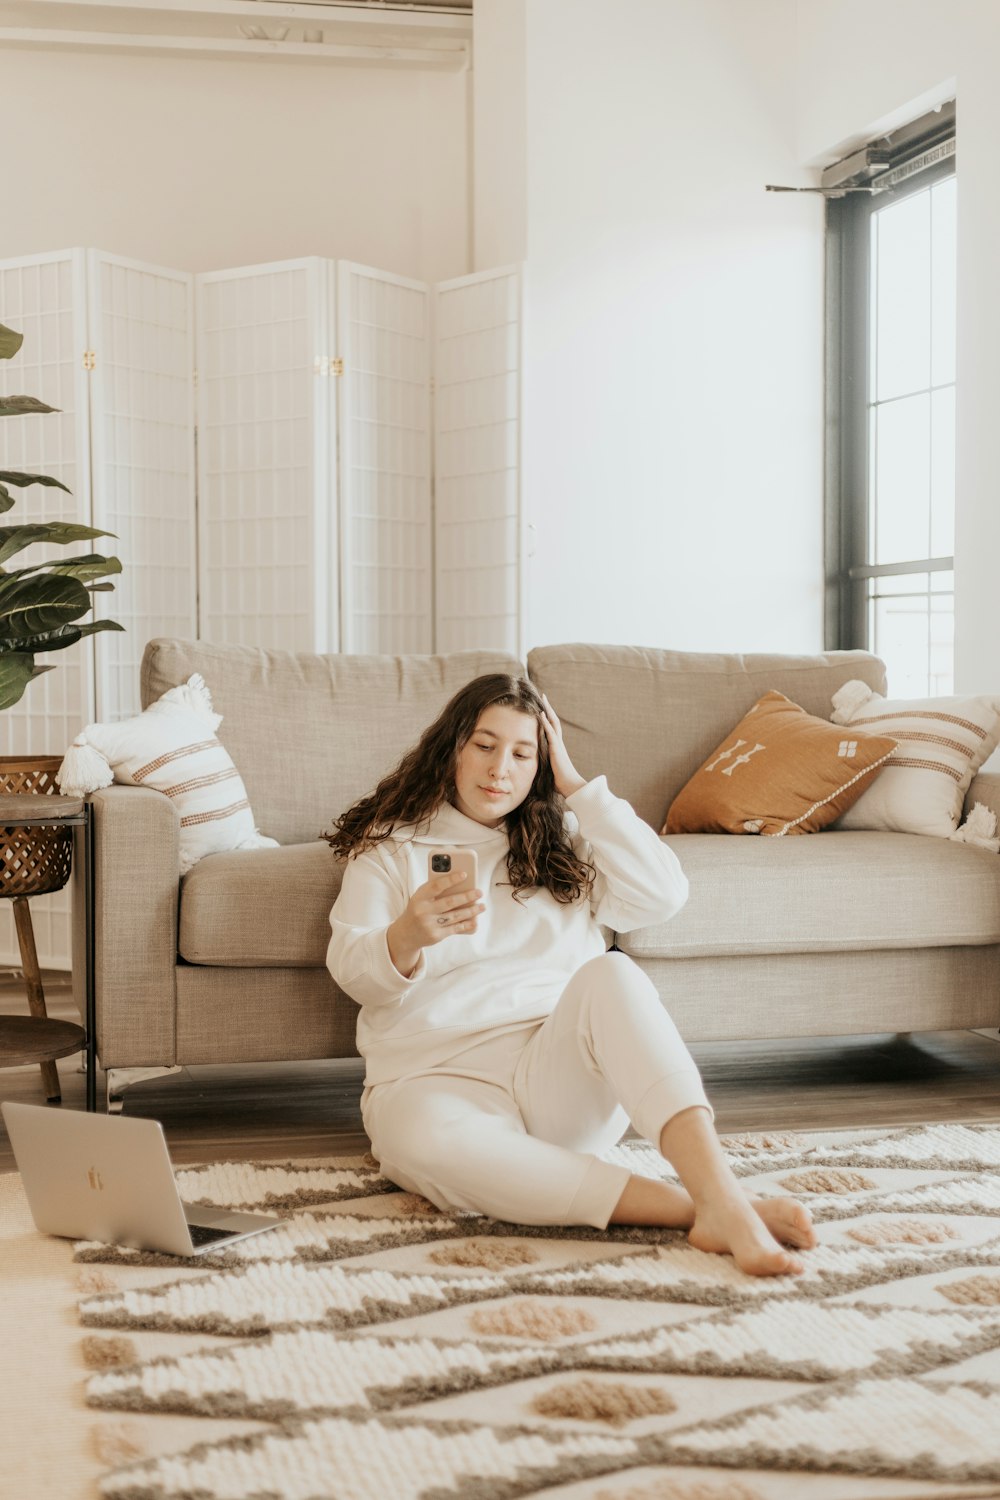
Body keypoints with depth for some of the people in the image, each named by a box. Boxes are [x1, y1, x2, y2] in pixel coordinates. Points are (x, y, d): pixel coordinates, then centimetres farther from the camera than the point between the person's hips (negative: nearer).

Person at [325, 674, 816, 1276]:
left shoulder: (564, 840, 21)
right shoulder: (389, 845, 14)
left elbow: (663, 894, 2)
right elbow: (353, 973, 0)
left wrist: (576, 786, 6)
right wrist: (407, 939, -24)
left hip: (561, 1074, 2)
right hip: (434, 1078, -2)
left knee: (608, 973, -32)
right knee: (421, 1139, -40)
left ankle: (724, 1202, -46)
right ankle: (686, 1208, -42)